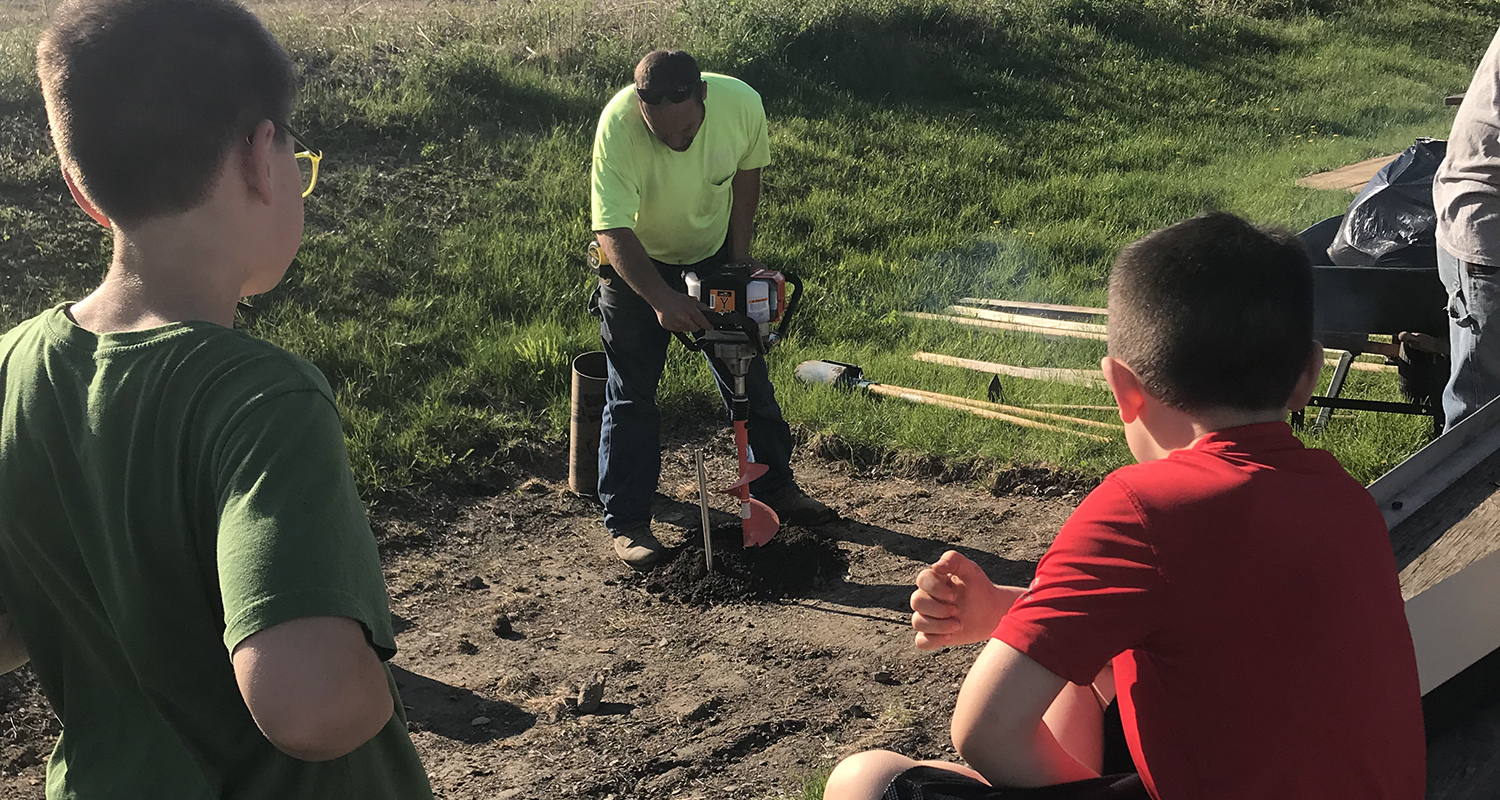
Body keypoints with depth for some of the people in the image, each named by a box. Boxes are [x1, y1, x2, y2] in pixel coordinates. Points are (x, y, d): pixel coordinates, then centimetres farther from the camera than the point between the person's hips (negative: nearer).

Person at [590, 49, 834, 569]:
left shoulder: (742, 103, -25)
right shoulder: (618, 125, -34)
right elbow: (613, 232, -34)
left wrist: (740, 254, -6)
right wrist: (662, 300, -45)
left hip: (711, 251, 3)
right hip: (635, 261, -3)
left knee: (749, 375, 10)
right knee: (632, 393, -2)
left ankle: (775, 490, 27)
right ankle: (626, 522, 9)